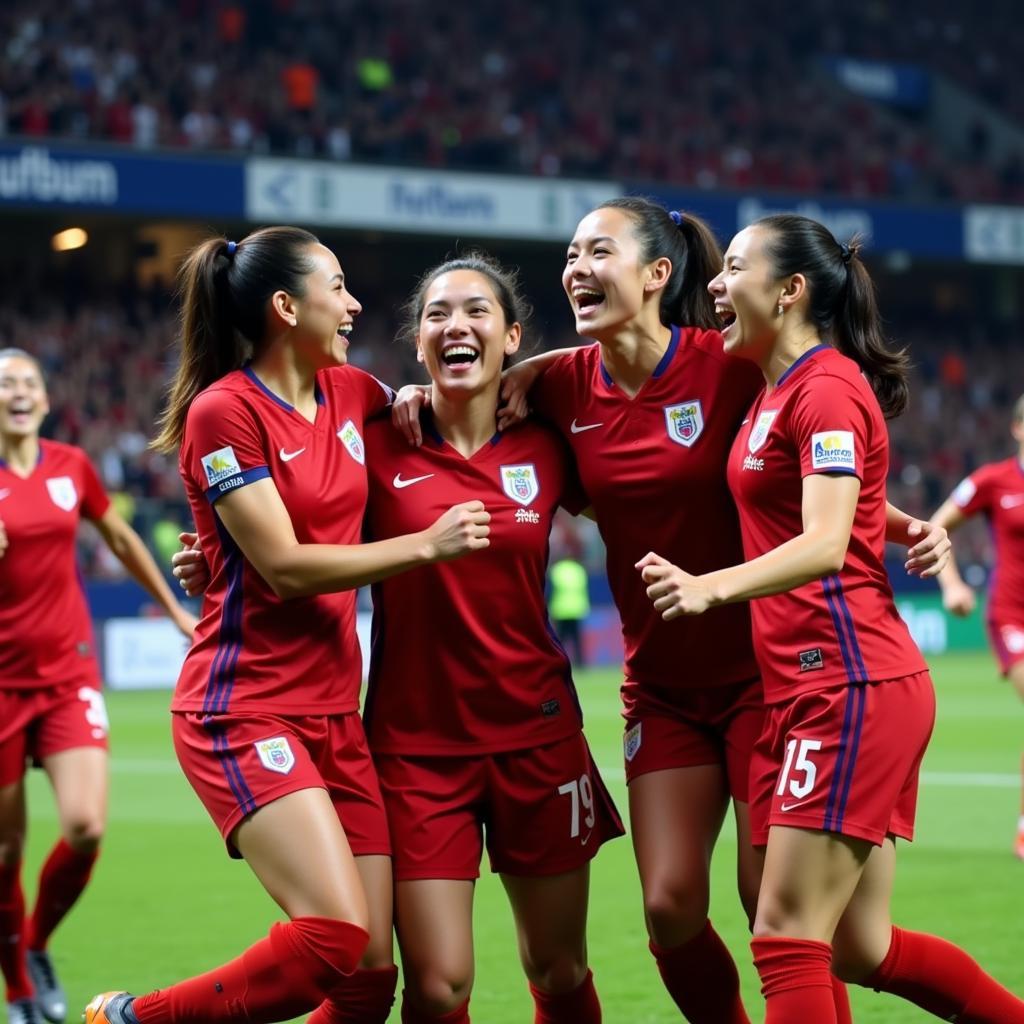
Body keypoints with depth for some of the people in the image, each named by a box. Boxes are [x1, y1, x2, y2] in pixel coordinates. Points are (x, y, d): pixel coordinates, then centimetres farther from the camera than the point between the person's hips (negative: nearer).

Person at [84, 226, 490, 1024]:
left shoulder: (352, 392, 10)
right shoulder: (224, 412, -10)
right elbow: (286, 567, -15)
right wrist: (426, 544, -14)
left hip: (334, 712, 7)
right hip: (245, 711, -7)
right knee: (337, 936, -21)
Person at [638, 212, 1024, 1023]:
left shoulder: (826, 387, -11)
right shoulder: (774, 390, 16)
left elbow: (825, 544, -23)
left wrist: (711, 587, -38)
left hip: (853, 688, -9)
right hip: (810, 689, 9)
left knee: (787, 935, -10)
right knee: (859, 949, 11)